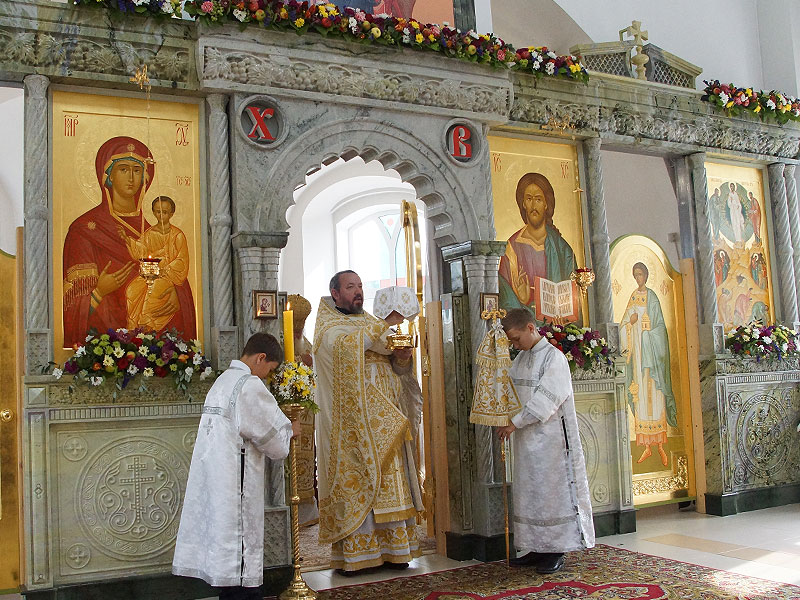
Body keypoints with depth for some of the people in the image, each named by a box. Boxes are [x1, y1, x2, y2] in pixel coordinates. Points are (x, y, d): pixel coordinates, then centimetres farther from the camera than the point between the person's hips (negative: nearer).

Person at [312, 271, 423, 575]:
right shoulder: (328, 329, 1)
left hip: (382, 424, 6)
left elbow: (397, 367, 15)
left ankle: (391, 549, 9)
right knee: (354, 482, -7)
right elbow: (346, 344, -23)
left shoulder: (371, 323, 19)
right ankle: (349, 554, -2)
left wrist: (402, 355, -7)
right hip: (351, 422, -6)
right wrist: (383, 328, -22)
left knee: (389, 482, 4)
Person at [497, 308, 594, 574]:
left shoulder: (554, 357, -12)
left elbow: (544, 400, -18)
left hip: (549, 438, -8)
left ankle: (556, 551, 9)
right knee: (529, 492, 10)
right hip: (526, 438, 8)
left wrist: (515, 422, -17)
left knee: (552, 491, -1)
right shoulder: (520, 359, 12)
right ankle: (537, 549, 19)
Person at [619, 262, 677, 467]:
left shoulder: (652, 297, -3)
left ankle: (660, 445, 0)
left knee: (654, 393, -5)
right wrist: (631, 321, -9)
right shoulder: (633, 297, 14)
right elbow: (624, 325, 11)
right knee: (641, 394, 4)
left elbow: (658, 326, -7)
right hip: (637, 348, 5)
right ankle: (647, 446, 8)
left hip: (651, 348, -5)